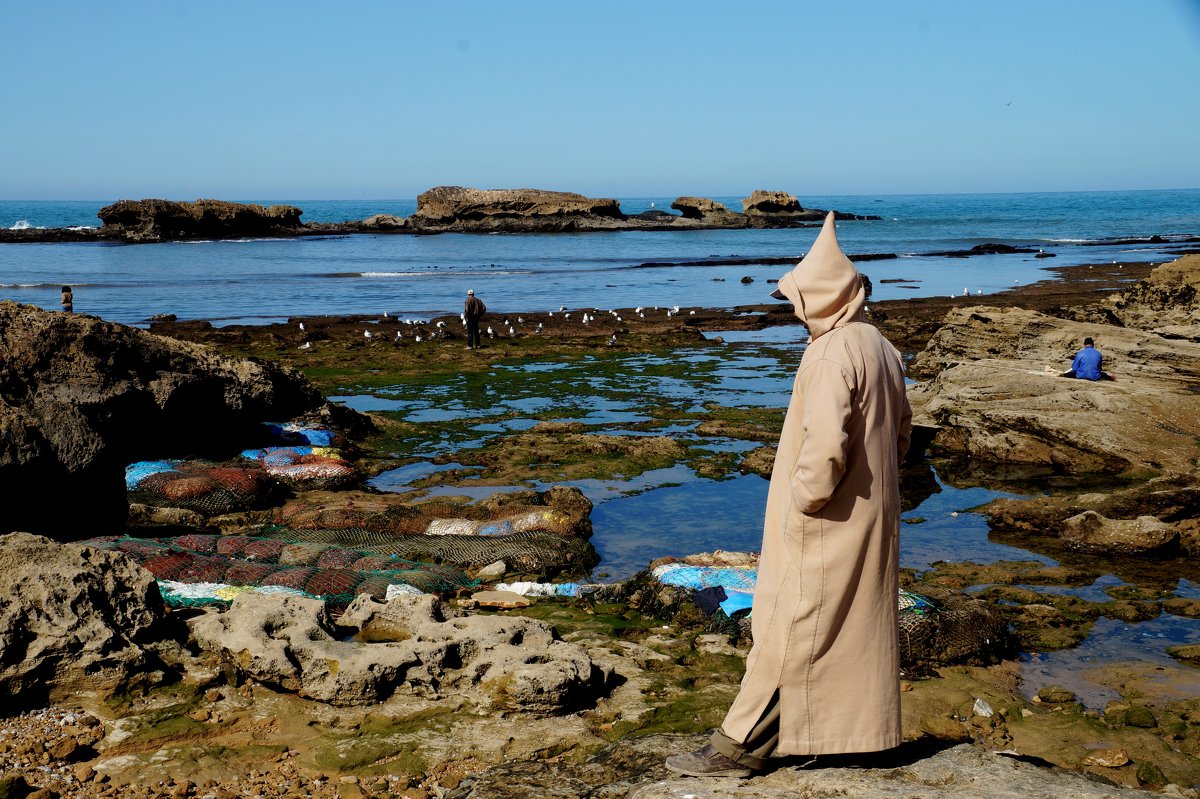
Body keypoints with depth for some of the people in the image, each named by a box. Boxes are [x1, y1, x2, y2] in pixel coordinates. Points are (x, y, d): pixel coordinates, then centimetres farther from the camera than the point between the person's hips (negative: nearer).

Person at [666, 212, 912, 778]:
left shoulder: (832, 354, -21)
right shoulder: (882, 348, 8)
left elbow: (824, 446, -28)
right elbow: (901, 430, 17)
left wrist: (801, 505, -15)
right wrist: (875, 485, 18)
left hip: (825, 528, -9)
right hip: (871, 521, 9)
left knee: (788, 630, -2)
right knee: (858, 625, 17)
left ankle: (740, 746, 6)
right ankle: (863, 729, 28)